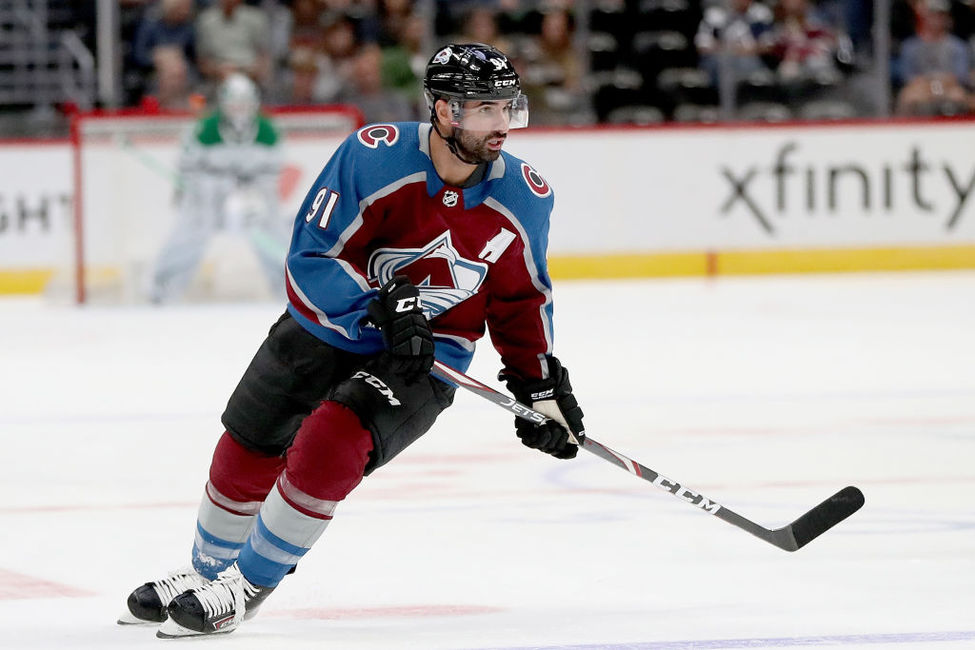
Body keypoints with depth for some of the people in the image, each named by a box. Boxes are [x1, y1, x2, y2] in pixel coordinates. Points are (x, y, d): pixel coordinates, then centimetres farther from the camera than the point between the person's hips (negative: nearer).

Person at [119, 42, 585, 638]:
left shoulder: (523, 197, -12)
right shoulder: (374, 157, -23)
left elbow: (522, 298, 6)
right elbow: (311, 258, -21)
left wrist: (543, 385, 4)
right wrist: (381, 309, -33)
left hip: (429, 358, -1)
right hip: (328, 328, 1)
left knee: (331, 445, -24)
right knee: (247, 451, 11)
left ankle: (246, 588, -7)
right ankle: (208, 573, 40)